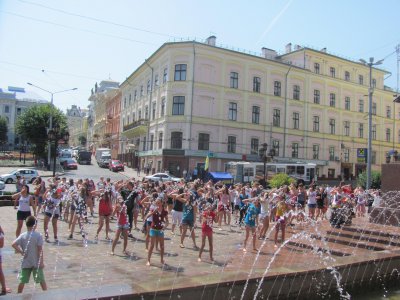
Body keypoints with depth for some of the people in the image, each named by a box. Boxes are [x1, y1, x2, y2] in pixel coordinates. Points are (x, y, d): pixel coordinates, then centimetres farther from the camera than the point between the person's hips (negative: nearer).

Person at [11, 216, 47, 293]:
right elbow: (40, 249, -14)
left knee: (22, 281, 13)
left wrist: (21, 252, -3)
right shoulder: (38, 235, -12)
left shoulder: (22, 235, -1)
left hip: (25, 263, 3)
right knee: (42, 280, 6)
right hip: (36, 263, -3)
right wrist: (42, 261, -9)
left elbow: (13, 244, -10)